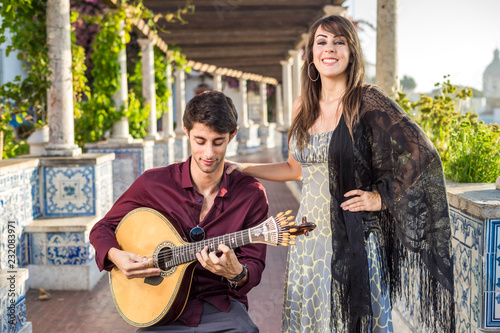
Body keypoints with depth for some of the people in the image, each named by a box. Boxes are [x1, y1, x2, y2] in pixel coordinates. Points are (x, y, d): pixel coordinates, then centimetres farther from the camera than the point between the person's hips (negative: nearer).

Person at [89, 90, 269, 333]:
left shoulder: (251, 194, -2)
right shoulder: (153, 183, -1)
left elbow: (254, 265, 0)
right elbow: (103, 228, 10)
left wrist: (237, 273, -23)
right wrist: (116, 256, -11)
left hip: (222, 307, 1)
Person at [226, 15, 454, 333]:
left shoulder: (367, 101, -10)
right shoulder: (303, 108, 8)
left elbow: (422, 154, -10)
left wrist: (382, 197, -11)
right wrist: (240, 168, 15)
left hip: (352, 238, -5)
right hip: (309, 237, 5)